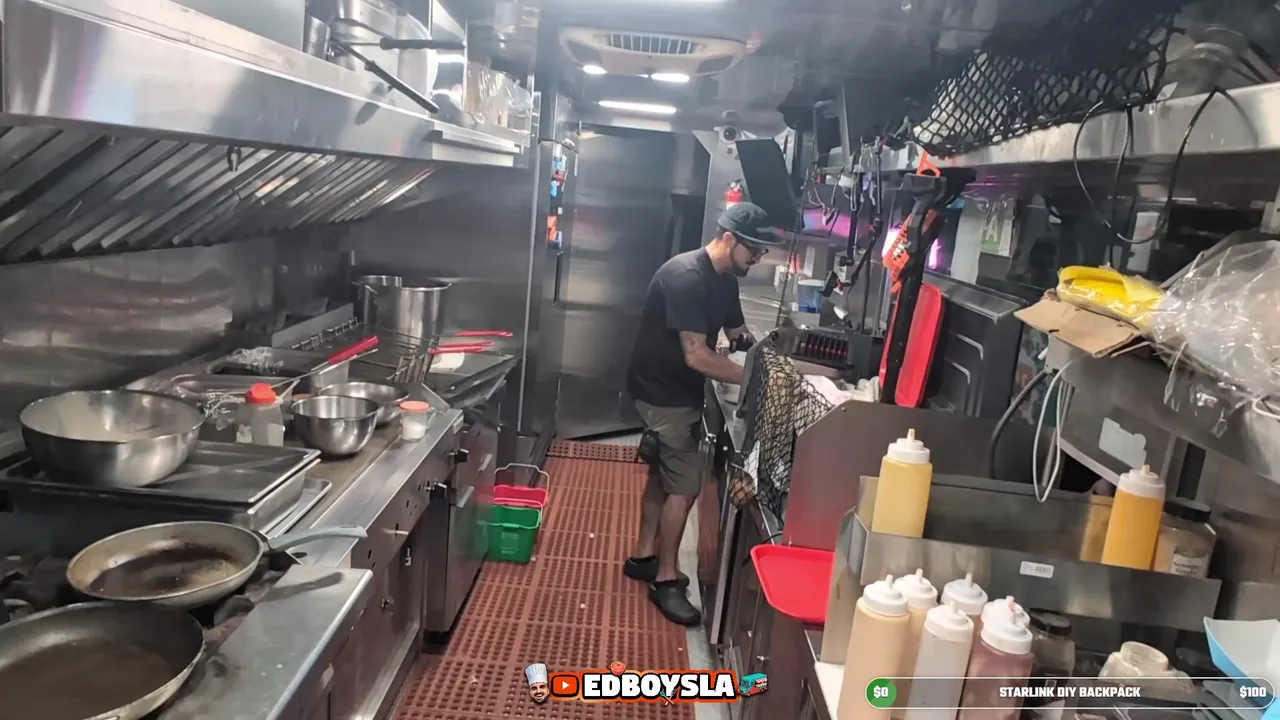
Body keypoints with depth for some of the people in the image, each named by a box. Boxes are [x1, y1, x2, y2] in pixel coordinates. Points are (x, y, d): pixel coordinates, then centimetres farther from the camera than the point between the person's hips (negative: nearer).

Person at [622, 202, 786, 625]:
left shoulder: (725, 279, 5)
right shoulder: (685, 276, -25)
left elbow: (738, 335, 10)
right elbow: (697, 355, -29)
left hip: (679, 392, 10)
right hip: (664, 394, -10)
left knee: (663, 475, 18)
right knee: (684, 486, -5)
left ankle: (643, 556, 33)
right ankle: (665, 580, 8)